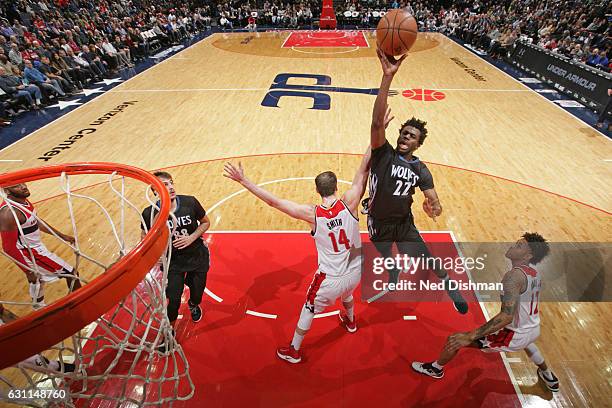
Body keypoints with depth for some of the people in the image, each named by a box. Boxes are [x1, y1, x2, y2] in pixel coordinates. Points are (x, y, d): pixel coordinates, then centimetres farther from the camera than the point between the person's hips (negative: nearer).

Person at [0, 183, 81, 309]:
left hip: (36, 248, 9)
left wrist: (62, 236, 16)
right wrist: (28, 270, -23)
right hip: (30, 254, -9)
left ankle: (39, 308, 48)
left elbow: (38, 222, 14)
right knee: (71, 274, -3)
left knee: (37, 280, 27)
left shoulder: (24, 201, 0)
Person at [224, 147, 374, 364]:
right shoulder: (349, 203, -20)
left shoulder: (312, 214, -23)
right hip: (355, 272, 4)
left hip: (330, 279, -3)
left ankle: (293, 351, 39)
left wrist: (243, 180, -19)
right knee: (346, 293, 38)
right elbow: (363, 171, -14)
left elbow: (274, 201, -23)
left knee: (308, 311, 20)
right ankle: (350, 322, 67)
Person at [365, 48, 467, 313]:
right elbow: (377, 122, -34)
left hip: (404, 224, 1)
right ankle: (393, 285, 59)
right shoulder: (383, 154, -17)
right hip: (378, 223, 0)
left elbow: (433, 199, -11)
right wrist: (388, 76, -44)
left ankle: (451, 289, 36)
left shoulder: (420, 169, -7)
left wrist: (433, 206, -38)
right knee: (388, 259, 25)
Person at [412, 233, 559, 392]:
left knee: (455, 340, -1)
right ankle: (548, 376, 65)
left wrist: (471, 336, -36)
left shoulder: (514, 275, -27)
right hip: (534, 330, 9)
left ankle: (436, 368, 25)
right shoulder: (534, 271, 0)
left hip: (515, 336, -9)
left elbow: (507, 317, -35)